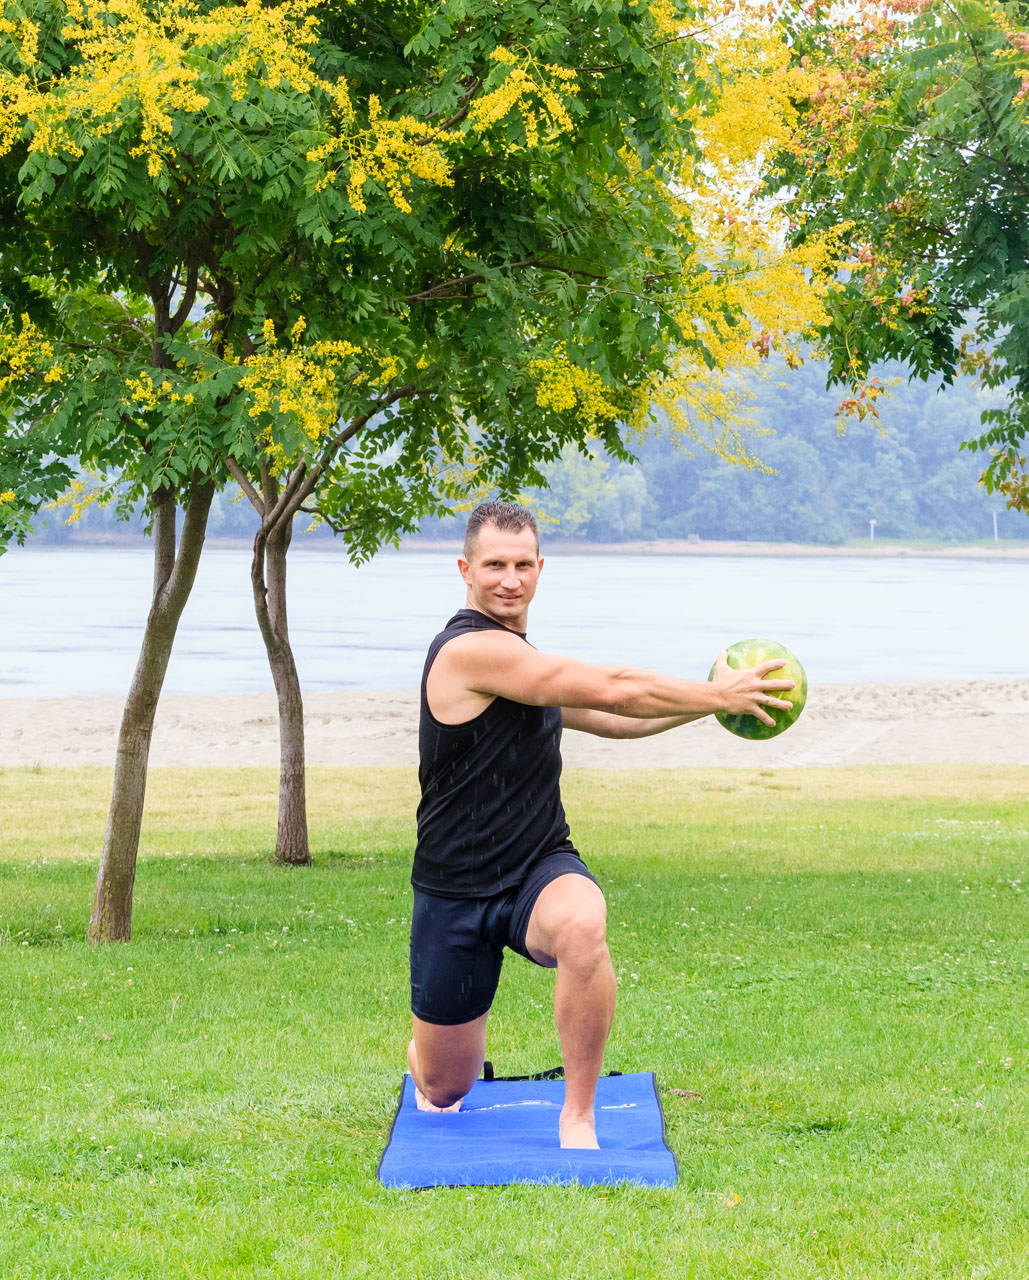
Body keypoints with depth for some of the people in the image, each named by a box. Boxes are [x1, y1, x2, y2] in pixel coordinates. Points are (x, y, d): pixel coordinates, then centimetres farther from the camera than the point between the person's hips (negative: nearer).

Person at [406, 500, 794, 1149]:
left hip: (538, 871, 5)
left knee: (582, 926, -34)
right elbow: (610, 689, -18)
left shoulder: (521, 660, 12)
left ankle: (578, 1115, -19)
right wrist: (716, 695, -9)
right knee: (444, 1090, 6)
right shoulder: (471, 649, -17)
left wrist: (712, 699, 18)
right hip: (457, 892, -5)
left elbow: (607, 717, 28)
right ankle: (430, 1050, 46)